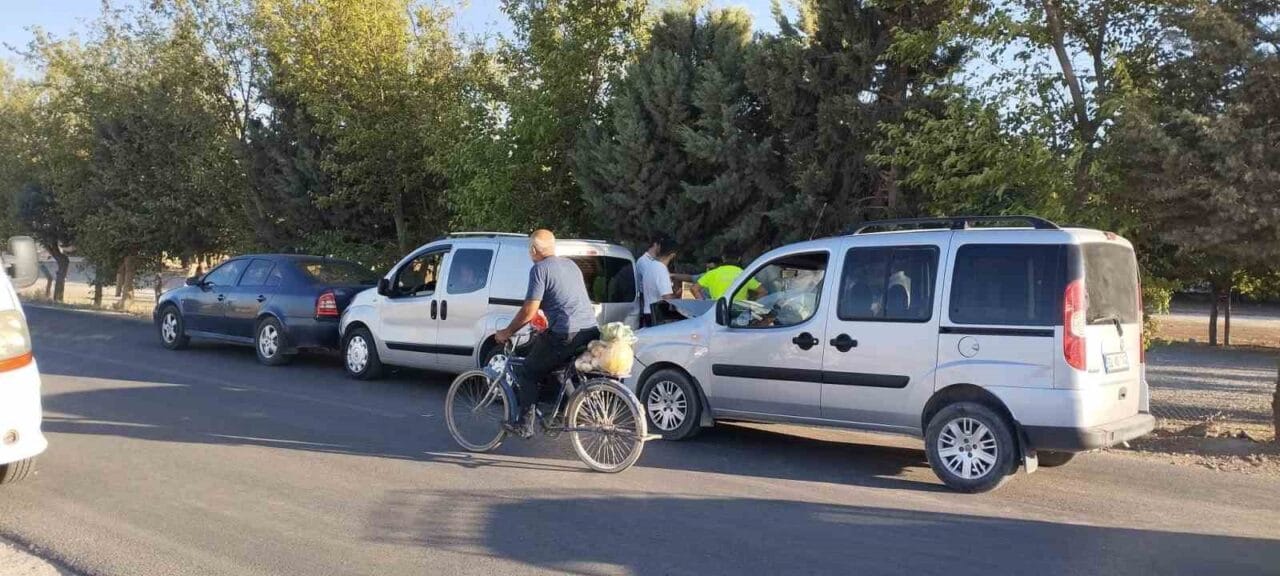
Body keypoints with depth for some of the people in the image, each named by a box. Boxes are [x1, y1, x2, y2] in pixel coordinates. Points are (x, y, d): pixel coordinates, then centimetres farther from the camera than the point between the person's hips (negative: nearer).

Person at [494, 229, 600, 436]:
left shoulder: (540, 269, -5)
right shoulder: (570, 264, 19)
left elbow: (529, 311, -8)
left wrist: (507, 332, 6)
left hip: (566, 334, -8)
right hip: (591, 331, 8)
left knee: (529, 374, 10)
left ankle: (525, 425, 11)